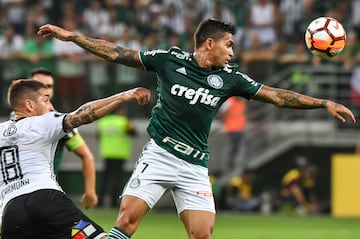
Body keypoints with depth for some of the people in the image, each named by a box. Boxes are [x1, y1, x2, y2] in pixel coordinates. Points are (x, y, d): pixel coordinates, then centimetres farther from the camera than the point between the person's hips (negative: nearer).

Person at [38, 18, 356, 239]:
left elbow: (276, 96, 8)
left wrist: (324, 103, 3)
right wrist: (70, 36, 2)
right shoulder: (170, 59, -1)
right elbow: (116, 54, 4)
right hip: (159, 154, -3)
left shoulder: (229, 77, 4)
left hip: (195, 166, 3)